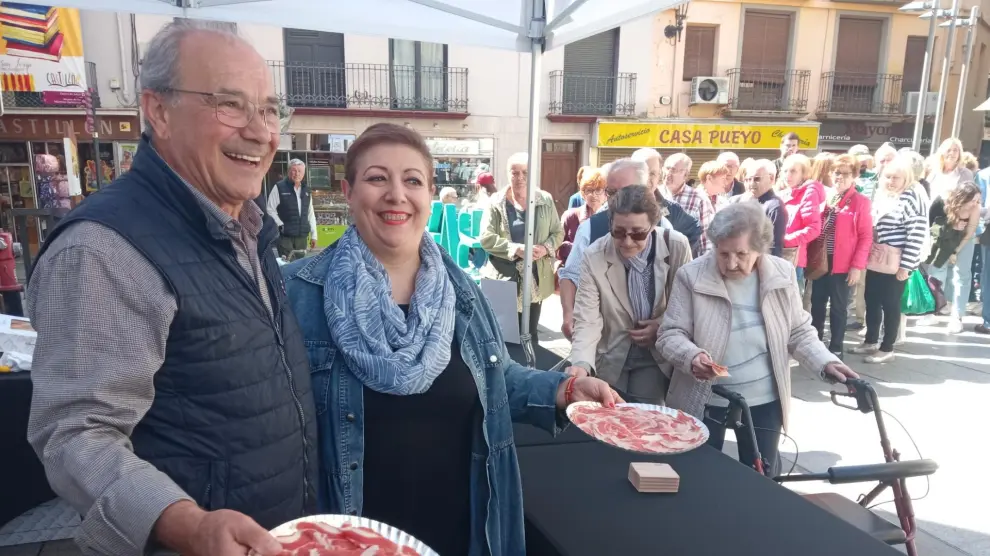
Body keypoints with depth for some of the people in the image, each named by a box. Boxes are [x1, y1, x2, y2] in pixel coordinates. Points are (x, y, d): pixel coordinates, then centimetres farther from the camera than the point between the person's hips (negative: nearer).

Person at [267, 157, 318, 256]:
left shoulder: (306, 190, 14)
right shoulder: (279, 187, -3)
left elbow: (311, 213, 16)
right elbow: (270, 209, -3)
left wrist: (313, 235, 12)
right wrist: (280, 225, -12)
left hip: (302, 237, 5)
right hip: (285, 236, -5)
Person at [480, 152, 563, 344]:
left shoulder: (545, 200, 4)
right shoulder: (497, 202, -3)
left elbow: (558, 232, 9)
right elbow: (486, 238, -9)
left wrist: (546, 247, -13)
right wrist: (516, 248, -21)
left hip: (535, 278, 2)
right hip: (503, 278, -2)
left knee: (530, 332, 13)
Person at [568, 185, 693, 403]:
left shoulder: (677, 246, -16)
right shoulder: (594, 257, -18)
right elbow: (587, 321, -22)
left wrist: (663, 326, -16)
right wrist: (580, 366, -37)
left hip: (656, 356, 0)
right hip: (610, 357, 0)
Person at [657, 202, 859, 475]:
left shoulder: (782, 274, -6)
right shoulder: (691, 276, -14)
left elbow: (799, 333, 5)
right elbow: (670, 334, -11)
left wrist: (826, 362, -11)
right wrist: (691, 356, -30)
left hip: (764, 402, 2)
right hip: (704, 401, -2)